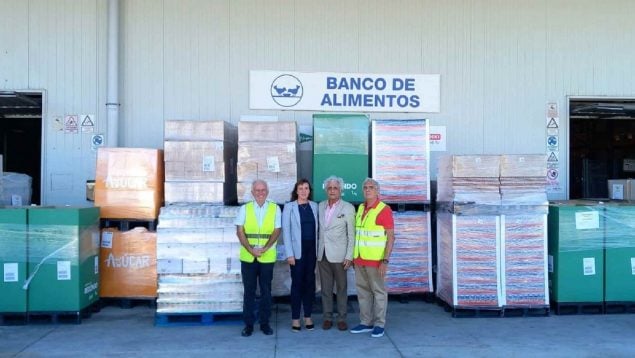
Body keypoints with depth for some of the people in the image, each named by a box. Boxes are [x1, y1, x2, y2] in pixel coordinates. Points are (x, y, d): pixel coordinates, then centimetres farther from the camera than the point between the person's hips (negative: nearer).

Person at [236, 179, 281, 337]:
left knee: (266, 291, 7)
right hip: (248, 257, 0)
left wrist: (264, 248, -13)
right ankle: (248, 324, 14)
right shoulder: (245, 209, 5)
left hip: (267, 257, 0)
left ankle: (265, 323, 17)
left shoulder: (275, 208, 3)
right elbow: (240, 231, 0)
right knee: (249, 291, 6)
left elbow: (276, 231, -2)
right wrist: (250, 249, -12)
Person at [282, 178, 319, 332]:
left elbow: (317, 228, 8)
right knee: (297, 283, 1)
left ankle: (308, 316, 17)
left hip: (311, 250, 3)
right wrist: (289, 253, -10)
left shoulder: (314, 206, 8)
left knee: (310, 282, 7)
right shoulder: (289, 207, -2)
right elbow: (286, 231, -5)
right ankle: (295, 318, 10)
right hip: (297, 250, -3)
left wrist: (318, 249, 1)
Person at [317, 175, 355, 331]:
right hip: (322, 254, 4)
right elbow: (318, 230, 11)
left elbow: (351, 234, -5)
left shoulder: (348, 208, -4)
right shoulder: (320, 206, 8)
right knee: (325, 288, 8)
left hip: (339, 255, -3)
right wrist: (316, 250, 6)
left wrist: (349, 256, -9)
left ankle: (342, 318, 14)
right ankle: (327, 317, 18)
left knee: (341, 288, 4)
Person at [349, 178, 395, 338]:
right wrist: (354, 256, 13)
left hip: (375, 260, -6)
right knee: (363, 291, 11)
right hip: (359, 259, 6)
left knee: (378, 292, 2)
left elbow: (391, 237, -11)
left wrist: (385, 261, -16)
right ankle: (366, 322, 21)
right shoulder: (360, 208, 11)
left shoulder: (384, 209, -9)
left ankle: (379, 324, 12)